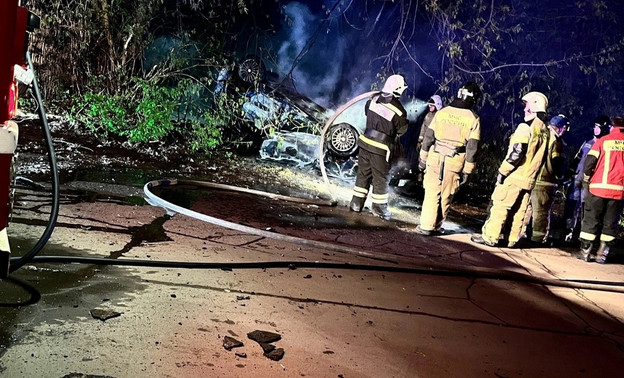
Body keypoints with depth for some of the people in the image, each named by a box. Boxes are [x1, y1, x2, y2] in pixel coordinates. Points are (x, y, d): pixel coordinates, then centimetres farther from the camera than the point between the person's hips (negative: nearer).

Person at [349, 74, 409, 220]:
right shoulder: (398, 110, -18)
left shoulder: (374, 99, -3)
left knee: (363, 173, 16)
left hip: (365, 142, 5)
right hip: (380, 148, -5)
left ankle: (356, 203, 22)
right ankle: (379, 207, 19)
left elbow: (366, 111, 17)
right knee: (380, 178, 9)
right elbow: (402, 129, -5)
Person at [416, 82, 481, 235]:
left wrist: (423, 158, 10)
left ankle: (426, 226, 3)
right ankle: (437, 226, 19)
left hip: (435, 158, 1)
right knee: (446, 196, 12)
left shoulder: (442, 112, 1)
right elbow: (472, 147, -4)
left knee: (431, 193, 5)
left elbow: (428, 136, 2)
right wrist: (467, 170, 2)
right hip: (455, 163, -1)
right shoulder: (473, 119, -4)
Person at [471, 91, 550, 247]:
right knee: (519, 210, 11)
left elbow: (516, 153, -19)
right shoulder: (544, 131, 11)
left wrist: (502, 171, -13)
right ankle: (511, 239, 17)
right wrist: (533, 173, 19)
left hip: (514, 176, -7)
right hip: (529, 180, 8)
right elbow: (540, 157, 15)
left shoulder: (526, 127, -13)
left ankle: (489, 237, 1)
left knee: (500, 206, -2)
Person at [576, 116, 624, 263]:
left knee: (591, 220, 8)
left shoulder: (603, 140, 0)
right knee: (610, 223, 11)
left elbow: (589, 162, -3)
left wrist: (586, 179, 10)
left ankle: (585, 251, 9)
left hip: (599, 187, -1)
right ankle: (602, 253, 11)